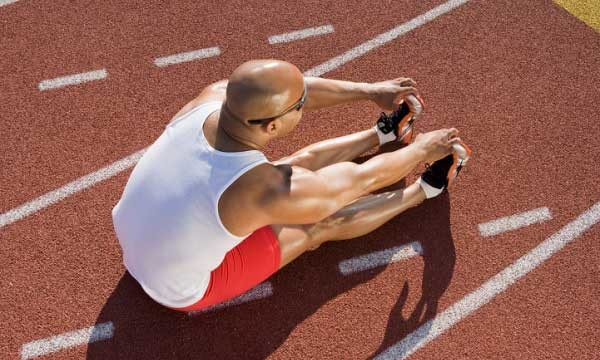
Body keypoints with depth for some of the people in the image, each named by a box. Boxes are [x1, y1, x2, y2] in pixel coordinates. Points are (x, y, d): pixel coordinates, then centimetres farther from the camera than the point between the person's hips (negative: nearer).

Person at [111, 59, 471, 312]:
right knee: (323, 225, 3)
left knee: (303, 161, 10)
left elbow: (298, 90, -7)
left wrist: (369, 90, 1)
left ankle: (382, 133, 32)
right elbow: (366, 178, -21)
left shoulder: (214, 96, -25)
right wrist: (421, 149, -2)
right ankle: (424, 190, 25)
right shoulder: (272, 191, -40)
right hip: (180, 290, -5)